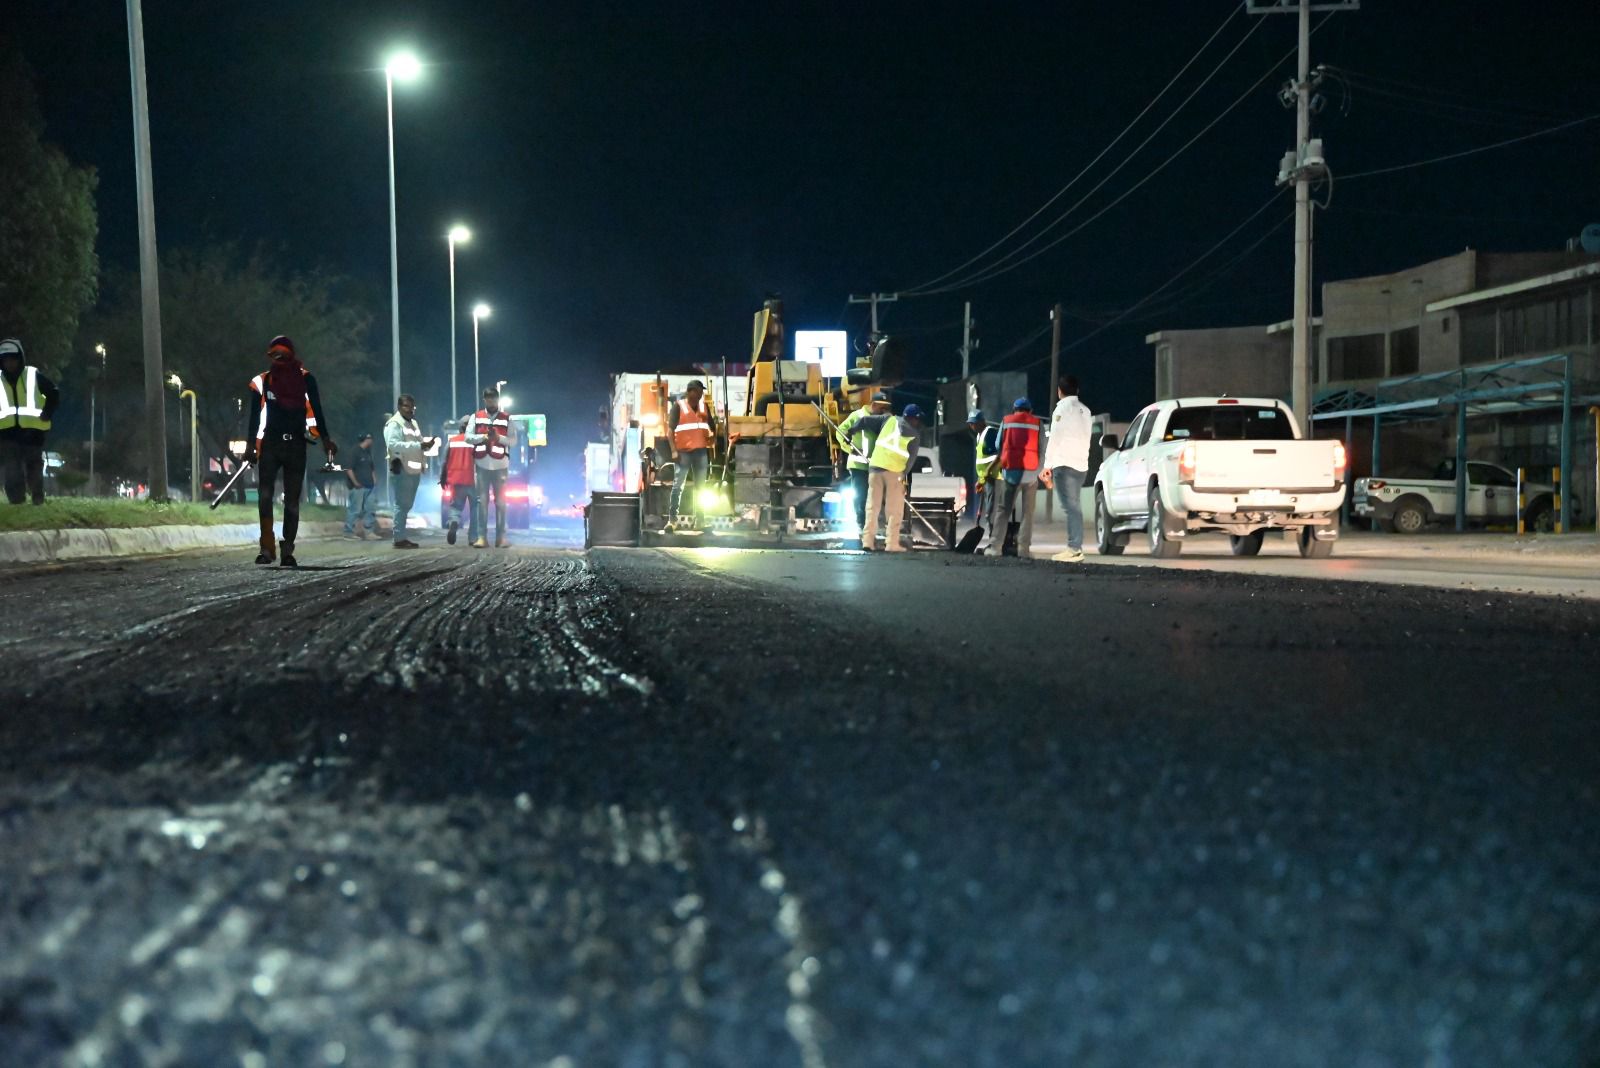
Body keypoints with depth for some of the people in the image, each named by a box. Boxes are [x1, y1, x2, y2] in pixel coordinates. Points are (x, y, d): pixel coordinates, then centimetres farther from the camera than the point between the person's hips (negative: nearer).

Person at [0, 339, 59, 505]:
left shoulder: (33, 376, 2)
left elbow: (54, 393, 8)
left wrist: (47, 413, -3)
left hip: (32, 431, -1)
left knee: (35, 473, 7)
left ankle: (38, 501, 19)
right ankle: (16, 503, -2)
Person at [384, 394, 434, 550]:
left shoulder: (413, 423, 20)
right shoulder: (394, 424, -9)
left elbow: (418, 442, 26)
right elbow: (393, 445, -23)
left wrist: (427, 443, 1)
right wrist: (418, 445, -28)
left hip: (414, 470, 9)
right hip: (401, 470, -9)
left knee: (407, 505, 12)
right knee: (401, 505, -10)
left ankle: (401, 536, 17)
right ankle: (399, 538, -9)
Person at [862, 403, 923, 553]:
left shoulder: (889, 420, 10)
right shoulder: (914, 435, 5)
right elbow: (912, 459, 0)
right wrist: (905, 475, 3)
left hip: (875, 465, 3)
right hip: (894, 471, -3)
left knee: (873, 505, 8)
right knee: (894, 509, 4)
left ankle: (868, 540, 4)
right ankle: (892, 543, -1)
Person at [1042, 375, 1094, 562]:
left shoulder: (1062, 408, -6)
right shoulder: (1085, 411, 19)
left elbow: (1055, 438, -10)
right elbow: (1086, 437, 17)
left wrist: (1047, 464, -5)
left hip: (1064, 464, -8)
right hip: (1081, 464, 8)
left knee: (1071, 507, -12)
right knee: (1075, 506, 11)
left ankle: (1074, 548, -18)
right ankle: (1075, 548, 8)